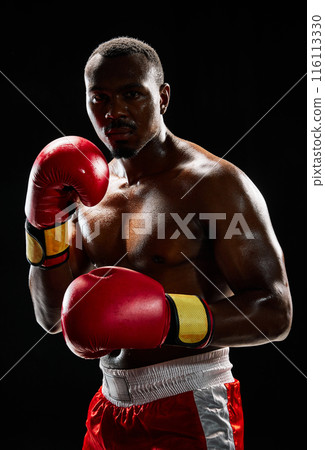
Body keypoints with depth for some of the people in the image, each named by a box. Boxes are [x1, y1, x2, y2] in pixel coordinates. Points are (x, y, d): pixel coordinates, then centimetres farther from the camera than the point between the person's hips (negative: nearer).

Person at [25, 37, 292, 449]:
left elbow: (275, 314, -16)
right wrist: (45, 224, -5)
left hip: (191, 413, -6)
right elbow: (52, 318, 9)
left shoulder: (215, 183, -12)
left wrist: (165, 318, -28)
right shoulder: (92, 193, 7)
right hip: (111, 411, 6)